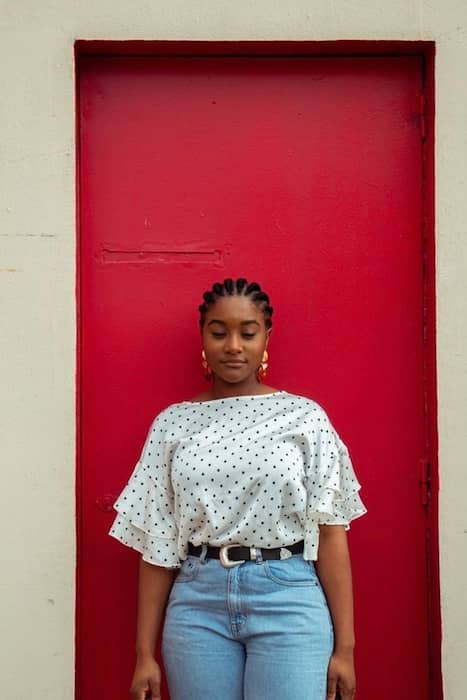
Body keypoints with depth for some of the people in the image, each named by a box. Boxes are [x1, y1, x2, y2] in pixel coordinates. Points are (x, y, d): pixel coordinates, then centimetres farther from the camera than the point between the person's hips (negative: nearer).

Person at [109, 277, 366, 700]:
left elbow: (330, 533, -1)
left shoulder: (304, 416, 0)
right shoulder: (173, 424, 5)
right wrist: (145, 653, 4)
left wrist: (344, 646, -3)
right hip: (198, 601, 2)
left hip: (289, 597, -1)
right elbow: (158, 546, 6)